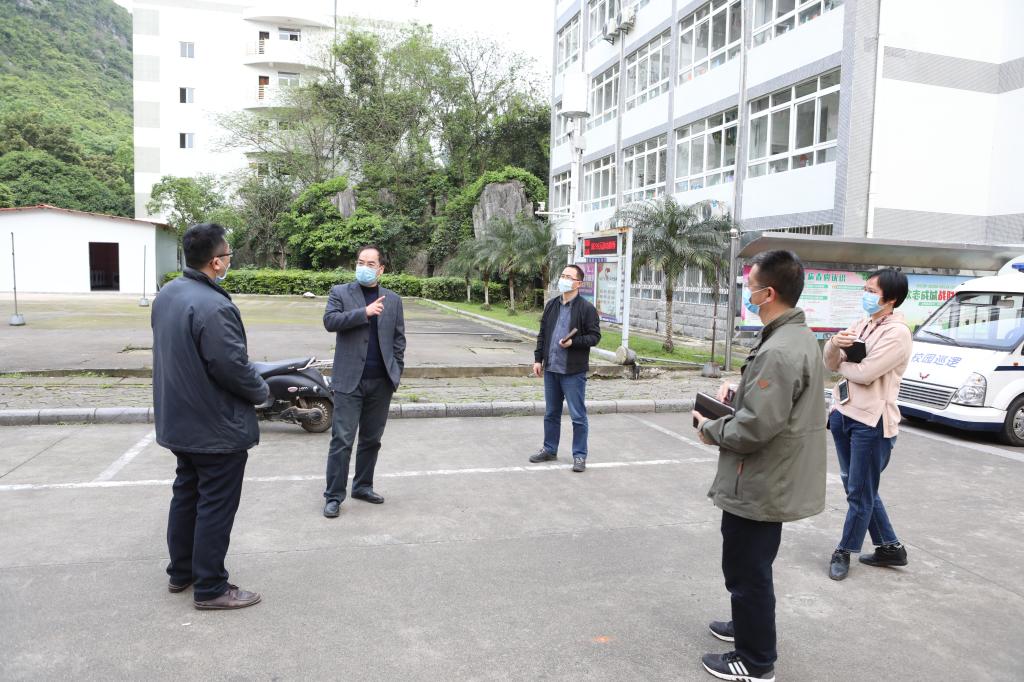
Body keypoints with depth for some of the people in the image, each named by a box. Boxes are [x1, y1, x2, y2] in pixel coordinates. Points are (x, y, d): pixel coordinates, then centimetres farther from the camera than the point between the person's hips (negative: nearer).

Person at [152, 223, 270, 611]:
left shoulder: (167, 295, 5)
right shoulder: (212, 306, -27)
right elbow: (233, 366, -26)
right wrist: (262, 392, -7)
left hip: (178, 421, 10)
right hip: (217, 428, -9)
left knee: (186, 494, 21)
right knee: (216, 506, 3)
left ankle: (181, 571, 35)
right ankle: (210, 588, 14)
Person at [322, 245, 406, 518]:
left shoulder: (393, 300, 11)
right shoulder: (340, 292, 4)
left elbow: (398, 338, 12)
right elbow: (329, 321, -12)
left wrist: (396, 371, 4)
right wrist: (365, 312, -18)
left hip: (381, 382, 3)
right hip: (350, 379, -3)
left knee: (372, 439, 12)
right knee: (342, 440, -3)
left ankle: (363, 486, 27)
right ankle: (334, 495, 6)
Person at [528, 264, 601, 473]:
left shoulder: (587, 308, -8)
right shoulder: (551, 305, 10)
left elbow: (595, 336, -7)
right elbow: (542, 334, 15)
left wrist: (573, 342, -21)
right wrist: (538, 358, 9)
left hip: (573, 371, -6)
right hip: (551, 369, 6)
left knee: (578, 416, 1)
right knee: (551, 413, 17)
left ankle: (579, 455, 12)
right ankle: (549, 449, 31)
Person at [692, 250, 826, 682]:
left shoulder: (779, 351, -27)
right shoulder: (795, 335, 7)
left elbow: (753, 428, -29)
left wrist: (709, 429, -12)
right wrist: (738, 392, 3)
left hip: (760, 485, -10)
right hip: (770, 479, 10)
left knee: (747, 570, 6)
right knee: (748, 567, 27)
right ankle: (750, 625, 46)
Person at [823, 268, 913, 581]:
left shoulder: (897, 333, -14)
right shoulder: (862, 325, 12)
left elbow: (864, 373, -22)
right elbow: (830, 362, 7)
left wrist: (840, 363, -2)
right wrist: (834, 344, -15)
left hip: (871, 421, -9)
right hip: (843, 414, 9)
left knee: (860, 493, 4)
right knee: (857, 488, 16)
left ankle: (844, 552, 18)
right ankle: (890, 547, 30)